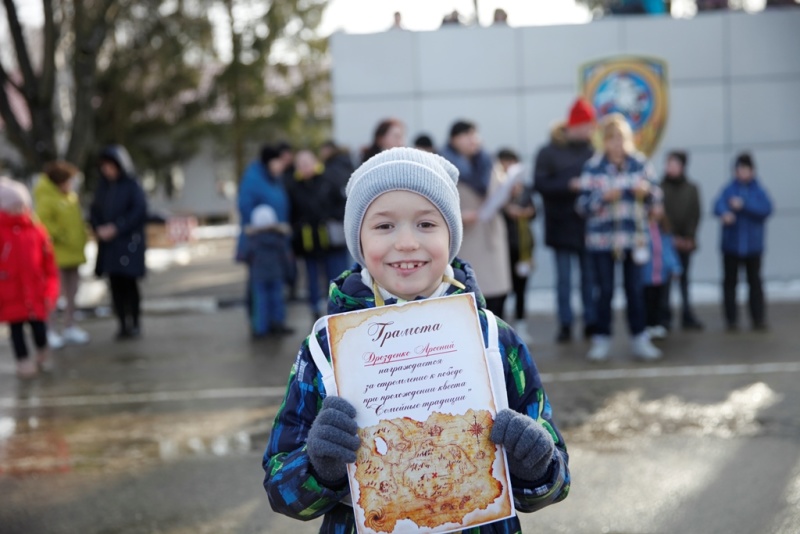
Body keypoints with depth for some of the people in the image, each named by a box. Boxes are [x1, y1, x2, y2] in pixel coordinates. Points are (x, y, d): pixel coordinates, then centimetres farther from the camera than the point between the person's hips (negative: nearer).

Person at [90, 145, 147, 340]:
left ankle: (135, 323, 7)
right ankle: (123, 324, 9)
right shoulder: (103, 187, 11)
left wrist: (116, 228, -15)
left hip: (128, 242, -5)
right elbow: (94, 211, 14)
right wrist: (99, 228, -6)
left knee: (128, 282, -4)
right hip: (108, 243, 5)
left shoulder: (132, 185, -5)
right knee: (116, 284, 4)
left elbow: (139, 211, -12)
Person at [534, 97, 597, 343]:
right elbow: (540, 183, -10)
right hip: (562, 225, -2)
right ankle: (565, 325, 9)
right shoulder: (549, 153, -2)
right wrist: (569, 185, -18)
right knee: (564, 278, 3)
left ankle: (591, 322, 14)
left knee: (590, 276, 6)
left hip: (589, 224, 2)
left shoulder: (592, 152, 3)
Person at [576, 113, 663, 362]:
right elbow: (583, 205, -5)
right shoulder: (593, 167, -3)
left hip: (633, 237, 2)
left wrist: (646, 191, -12)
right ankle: (602, 341, 13)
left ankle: (639, 339, 16)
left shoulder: (639, 163, 4)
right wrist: (604, 197, -21)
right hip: (602, 240, -2)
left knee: (635, 289, 6)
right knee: (605, 291, 2)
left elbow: (655, 197, 10)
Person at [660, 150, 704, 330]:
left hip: (685, 242, 3)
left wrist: (689, 237, -4)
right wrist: (671, 237, -8)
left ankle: (688, 317, 12)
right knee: (664, 280, -3)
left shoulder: (691, 189, 7)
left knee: (684, 279, 9)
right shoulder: (661, 188, -3)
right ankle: (665, 317, 2)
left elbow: (695, 214, 5)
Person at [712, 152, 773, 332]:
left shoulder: (759, 191, 3)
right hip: (731, 245, 0)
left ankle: (759, 319, 11)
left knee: (755, 281, 4)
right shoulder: (728, 190, 1)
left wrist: (744, 205, -22)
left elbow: (766, 209, -13)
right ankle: (731, 320, 11)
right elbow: (719, 205, -18)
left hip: (753, 245, 0)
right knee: (730, 281, 4)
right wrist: (725, 213, -41)